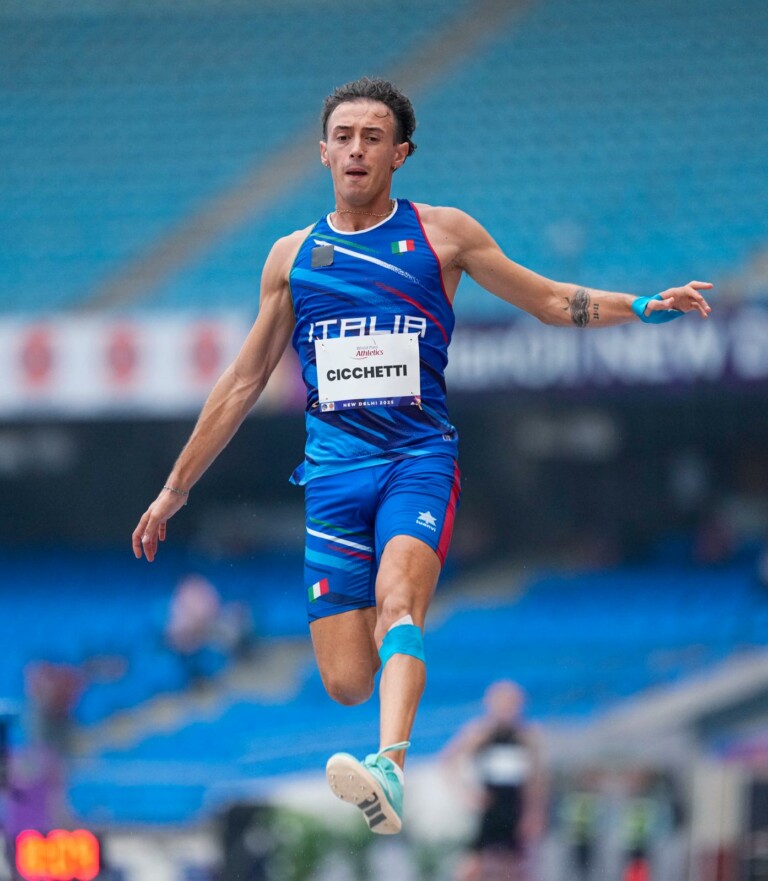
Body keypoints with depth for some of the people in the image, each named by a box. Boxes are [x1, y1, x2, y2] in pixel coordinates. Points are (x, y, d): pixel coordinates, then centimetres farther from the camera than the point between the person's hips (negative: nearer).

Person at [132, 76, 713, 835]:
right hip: (333, 469, 2)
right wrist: (175, 490, 19)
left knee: (395, 597, -32)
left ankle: (391, 768, -51)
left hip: (419, 457, -2)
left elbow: (552, 302, 14)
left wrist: (644, 307, -1)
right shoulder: (292, 256, 12)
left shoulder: (441, 234, 8)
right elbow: (243, 382, 19)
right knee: (346, 683, -6)